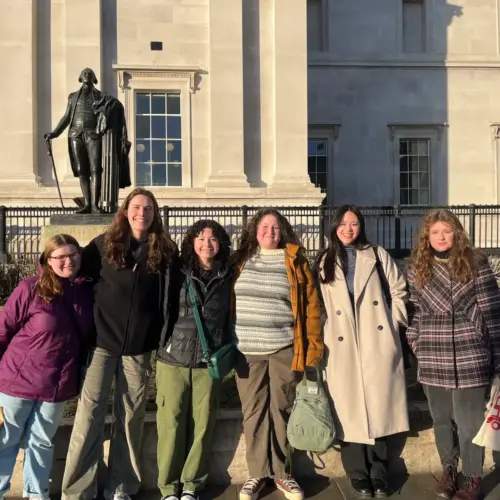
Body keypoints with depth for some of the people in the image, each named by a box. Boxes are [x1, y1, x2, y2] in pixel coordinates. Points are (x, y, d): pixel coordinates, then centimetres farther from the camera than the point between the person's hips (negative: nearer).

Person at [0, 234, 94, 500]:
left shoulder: (87, 291, -3)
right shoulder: (30, 289, -15)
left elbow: (86, 336, 8)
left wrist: (79, 374, 10)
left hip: (57, 384, 3)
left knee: (42, 442, 19)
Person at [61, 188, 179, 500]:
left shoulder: (165, 251, 3)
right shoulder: (104, 245, 3)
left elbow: (170, 295, 8)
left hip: (139, 347, 1)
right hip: (102, 341, -1)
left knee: (131, 417, 9)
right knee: (89, 415, -2)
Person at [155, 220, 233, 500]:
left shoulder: (227, 278, 4)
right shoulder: (177, 274, 1)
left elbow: (230, 318, 10)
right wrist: (159, 346, 1)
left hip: (209, 363, 1)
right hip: (173, 360, -1)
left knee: (202, 426, 6)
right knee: (171, 424, 3)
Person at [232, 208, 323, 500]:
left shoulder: (295, 262, 3)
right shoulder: (241, 261, 7)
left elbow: (311, 307, 1)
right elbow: (228, 302, 8)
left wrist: (313, 348, -4)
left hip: (284, 349, -1)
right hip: (247, 350, 1)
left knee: (281, 411, 9)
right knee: (253, 412, 8)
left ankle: (282, 473, 25)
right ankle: (258, 474, 23)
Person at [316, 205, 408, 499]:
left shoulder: (377, 255, 7)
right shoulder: (325, 262, 11)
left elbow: (399, 291, 9)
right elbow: (321, 305, 9)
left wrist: (395, 322, 1)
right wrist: (323, 337, 1)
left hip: (377, 343, 0)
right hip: (343, 347, 1)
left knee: (379, 407, 4)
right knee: (350, 411, 4)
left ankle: (379, 474, 17)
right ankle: (359, 474, 16)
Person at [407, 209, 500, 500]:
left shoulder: (476, 264, -4)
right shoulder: (418, 269, 5)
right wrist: (415, 342, 4)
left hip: (469, 359, -3)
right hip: (433, 360, 3)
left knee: (469, 421, 5)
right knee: (442, 419, 16)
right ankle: (449, 469, 36)